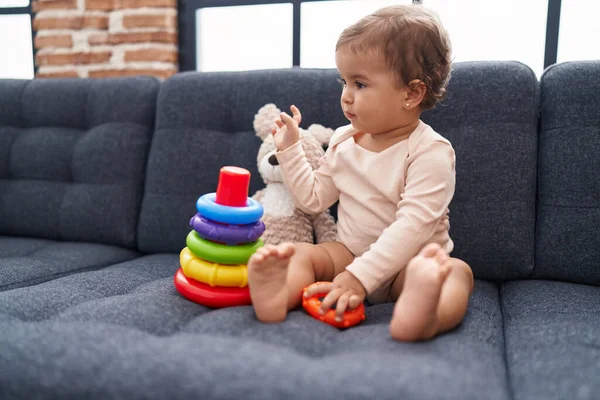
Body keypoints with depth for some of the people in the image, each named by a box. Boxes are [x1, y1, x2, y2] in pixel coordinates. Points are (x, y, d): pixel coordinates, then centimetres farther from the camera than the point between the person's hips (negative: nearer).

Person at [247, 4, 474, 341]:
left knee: (457, 271, -32)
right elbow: (313, 199, 11)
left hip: (405, 263, -4)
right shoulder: (344, 140, 4)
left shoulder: (430, 151, -16)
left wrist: (359, 276, -32)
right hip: (350, 254, 5)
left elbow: (413, 225, -26)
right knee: (296, 252, -16)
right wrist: (290, 149, 4)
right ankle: (276, 298, -47)